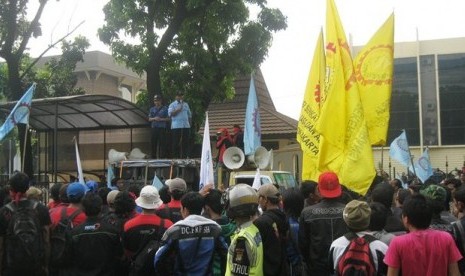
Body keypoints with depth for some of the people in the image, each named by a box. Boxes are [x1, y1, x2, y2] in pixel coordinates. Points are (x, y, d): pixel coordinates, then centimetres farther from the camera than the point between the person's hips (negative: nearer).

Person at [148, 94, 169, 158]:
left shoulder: (164, 109, 6)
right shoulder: (152, 109, 15)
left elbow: (168, 118, 2)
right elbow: (149, 119, 13)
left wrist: (161, 119, -12)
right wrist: (154, 118, -7)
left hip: (162, 128, -3)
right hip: (154, 128, 3)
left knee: (162, 143, -7)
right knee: (153, 143, 3)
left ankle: (162, 157, -5)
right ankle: (153, 157, 10)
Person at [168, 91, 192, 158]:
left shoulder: (186, 104, 19)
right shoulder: (172, 105, 4)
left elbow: (189, 115, 23)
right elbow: (170, 114, -10)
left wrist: (190, 124, 15)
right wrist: (178, 109, -14)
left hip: (186, 126, 4)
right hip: (176, 127, -4)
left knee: (185, 142, 2)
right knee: (176, 143, -4)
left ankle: (185, 156, 7)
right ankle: (176, 157, 0)